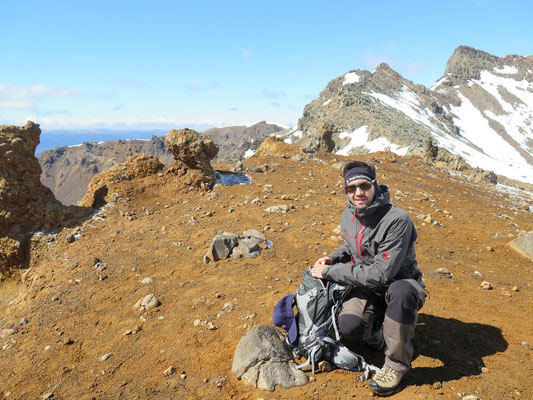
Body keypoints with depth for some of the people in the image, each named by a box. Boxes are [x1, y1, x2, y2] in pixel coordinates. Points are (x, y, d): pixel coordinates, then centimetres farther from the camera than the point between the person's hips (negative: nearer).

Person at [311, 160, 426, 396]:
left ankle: (396, 363, -18)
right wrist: (333, 258, -2)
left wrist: (330, 272, -23)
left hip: (401, 284, -4)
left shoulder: (397, 221, -26)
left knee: (401, 291, -41)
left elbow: (380, 274, -29)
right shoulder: (348, 216, -2)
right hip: (368, 287, 4)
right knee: (347, 329, -26)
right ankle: (376, 326, 12)